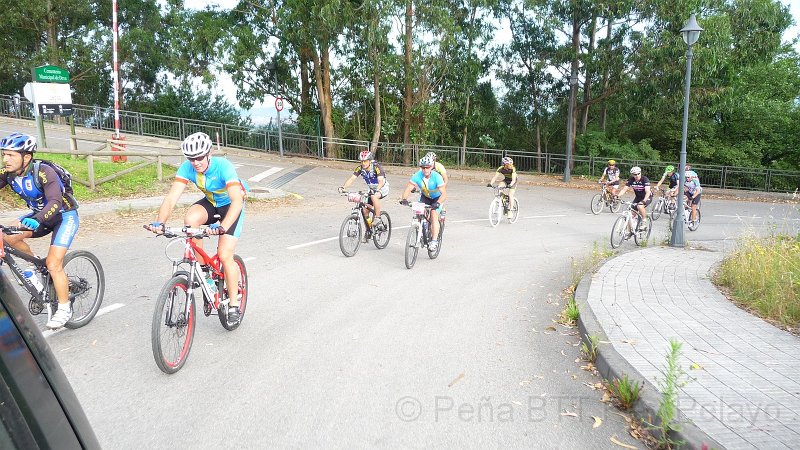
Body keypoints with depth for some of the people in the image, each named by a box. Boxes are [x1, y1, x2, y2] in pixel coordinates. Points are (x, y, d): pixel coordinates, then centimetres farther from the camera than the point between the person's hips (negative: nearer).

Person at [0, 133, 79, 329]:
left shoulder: (44, 172, -28)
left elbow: (55, 202, -39)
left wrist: (37, 220, -55)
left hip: (65, 216, -7)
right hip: (40, 215, 7)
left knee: (53, 264, -15)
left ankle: (64, 309, 1)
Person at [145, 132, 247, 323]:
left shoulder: (223, 166, -33)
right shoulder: (187, 167, -20)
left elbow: (237, 200, -44)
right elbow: (172, 197, -27)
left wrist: (222, 227, -59)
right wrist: (159, 222, -45)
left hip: (231, 206, -4)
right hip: (210, 203, 4)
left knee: (225, 256, -16)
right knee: (190, 219, -31)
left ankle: (234, 304, 2)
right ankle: (202, 266, -10)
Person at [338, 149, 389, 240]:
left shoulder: (376, 167, -28)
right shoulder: (360, 168, -14)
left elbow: (381, 181, -40)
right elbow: (352, 179, -23)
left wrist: (377, 190, -59)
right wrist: (343, 187, -41)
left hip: (383, 188, -6)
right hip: (372, 189, 6)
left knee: (374, 197, -37)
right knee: (365, 210, -3)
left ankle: (378, 220, -26)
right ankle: (369, 231, 16)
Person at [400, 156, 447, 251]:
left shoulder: (437, 177, -31)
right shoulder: (417, 176, -24)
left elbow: (444, 193, -37)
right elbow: (408, 189, -25)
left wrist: (438, 203, -54)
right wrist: (404, 199, -45)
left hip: (437, 198, -4)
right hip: (425, 197, 4)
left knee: (434, 215, -23)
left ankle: (434, 241, -23)